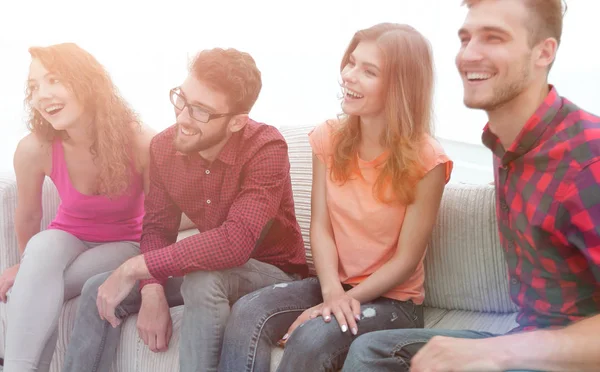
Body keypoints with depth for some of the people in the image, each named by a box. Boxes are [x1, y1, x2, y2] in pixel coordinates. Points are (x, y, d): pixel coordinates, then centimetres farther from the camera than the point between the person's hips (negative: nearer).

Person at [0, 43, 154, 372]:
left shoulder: (141, 143, -27)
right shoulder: (33, 149, -21)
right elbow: (28, 218, -1)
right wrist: (30, 266, 14)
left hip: (123, 245, -2)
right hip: (68, 238, 2)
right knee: (42, 247, -33)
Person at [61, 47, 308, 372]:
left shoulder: (266, 149, -28)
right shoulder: (164, 147, -9)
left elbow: (234, 243, -39)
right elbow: (158, 227, -2)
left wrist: (134, 268, -33)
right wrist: (152, 291, -22)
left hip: (273, 270, -5)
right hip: (209, 266, 6)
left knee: (203, 281, -36)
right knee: (100, 290, -4)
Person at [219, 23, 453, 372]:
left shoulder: (425, 160, -16)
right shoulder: (329, 138, 0)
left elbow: (406, 260, -13)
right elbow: (320, 226, -4)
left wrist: (347, 299, -20)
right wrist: (332, 291, -21)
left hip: (392, 299, -4)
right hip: (333, 285, 4)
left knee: (313, 339, -32)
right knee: (247, 313, -22)